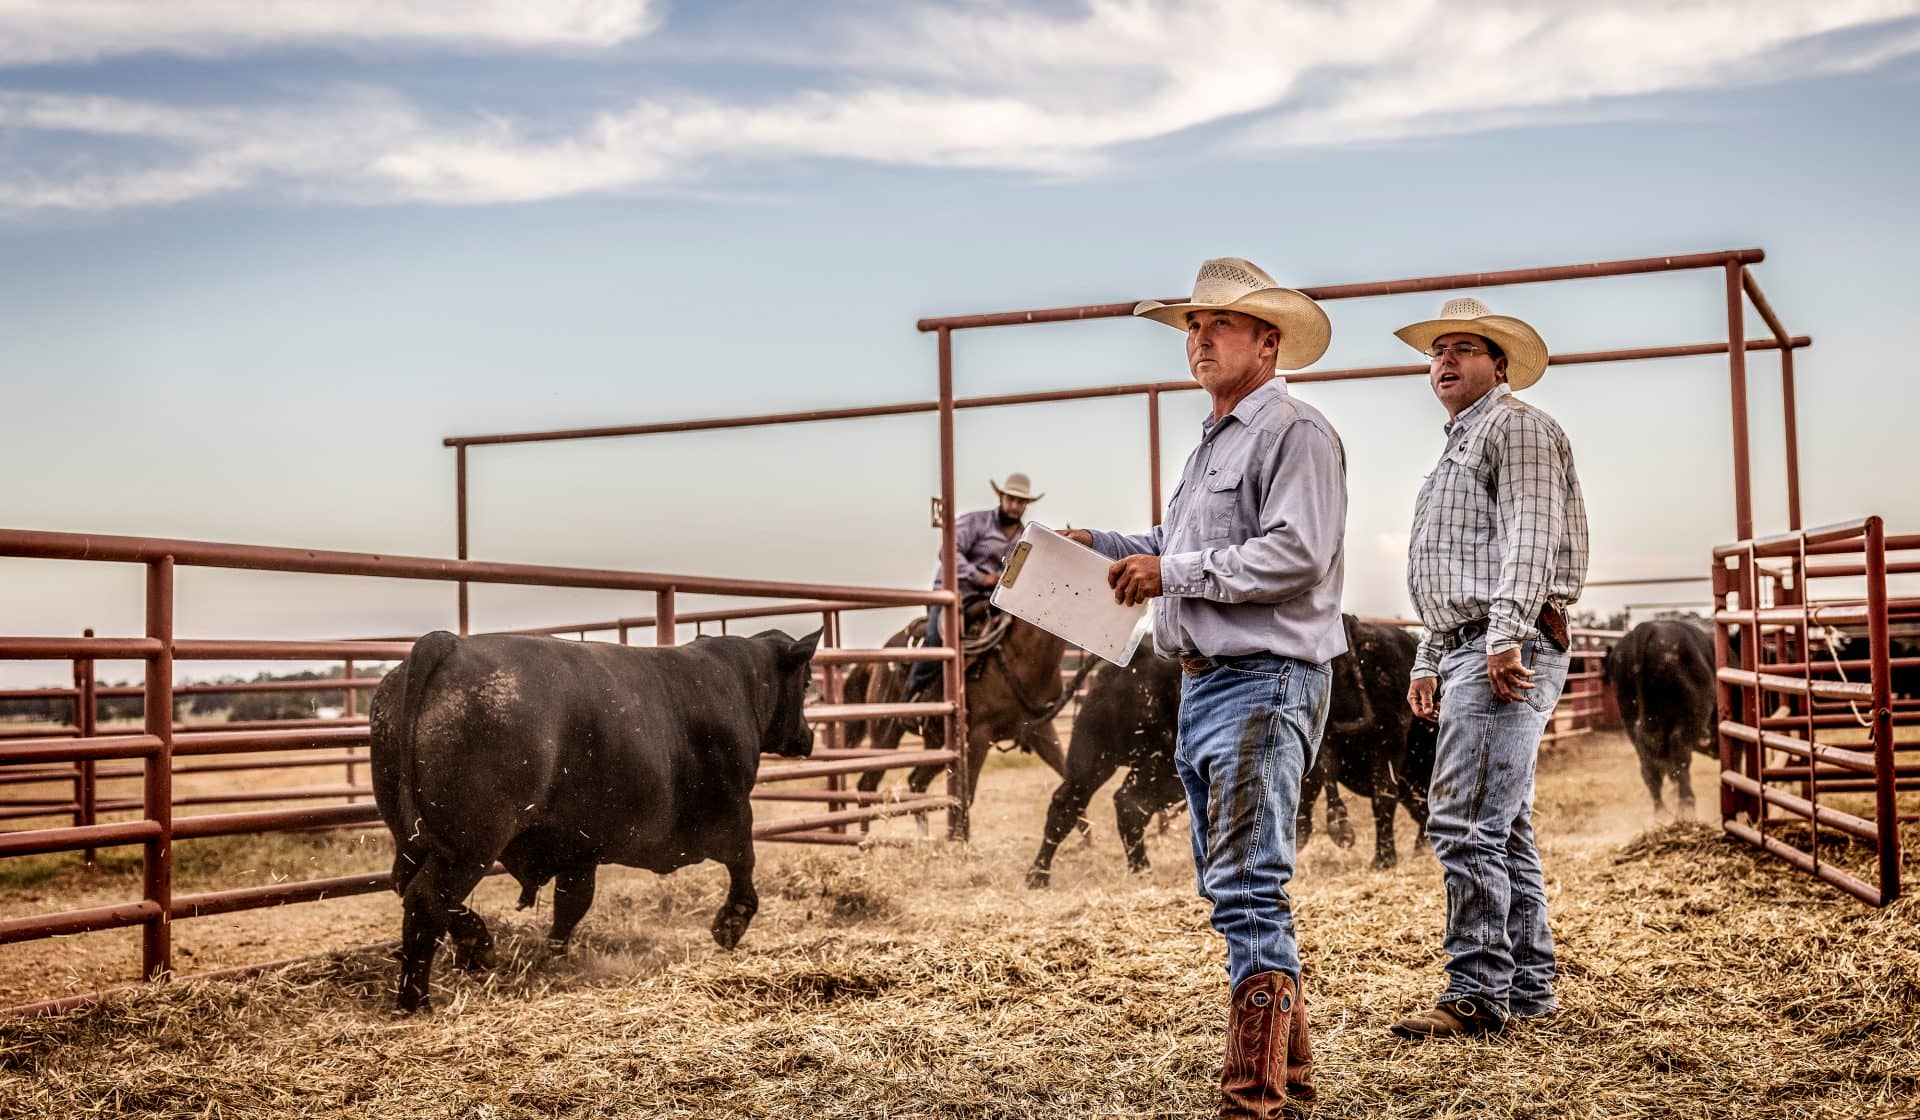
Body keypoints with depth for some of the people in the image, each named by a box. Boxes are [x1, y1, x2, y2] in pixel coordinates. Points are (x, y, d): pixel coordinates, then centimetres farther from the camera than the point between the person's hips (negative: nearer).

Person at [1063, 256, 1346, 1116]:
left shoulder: (1296, 433, -9)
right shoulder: (1213, 442, 21)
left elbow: (1296, 555, -21)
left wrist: (1171, 571, -17)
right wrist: (1105, 547, 12)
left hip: (1265, 683, -10)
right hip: (1203, 684, 10)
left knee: (1248, 888, -13)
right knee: (1227, 886, 14)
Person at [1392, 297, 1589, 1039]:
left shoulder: (1516, 427, -2)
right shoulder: (1459, 447, 28)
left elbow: (1529, 537, -16)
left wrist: (1507, 635, -26)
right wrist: (1430, 662, 23)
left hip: (1508, 650, -10)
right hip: (1468, 649, 11)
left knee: (1463, 821, -14)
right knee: (1503, 827, 11)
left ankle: (1479, 992, -11)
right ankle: (1529, 988, 17)